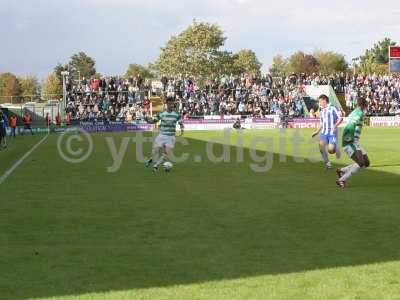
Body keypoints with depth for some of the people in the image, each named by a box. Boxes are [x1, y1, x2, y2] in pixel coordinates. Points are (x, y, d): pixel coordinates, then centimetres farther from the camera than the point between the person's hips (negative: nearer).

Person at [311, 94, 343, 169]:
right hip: (324, 132, 6)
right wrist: (317, 132, 24)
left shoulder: (332, 109, -4)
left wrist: (335, 125, -23)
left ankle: (336, 149, 21)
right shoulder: (322, 112, 17)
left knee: (330, 150, -17)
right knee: (321, 144, -20)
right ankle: (327, 162, -9)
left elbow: (340, 118, -9)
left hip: (332, 133, -6)